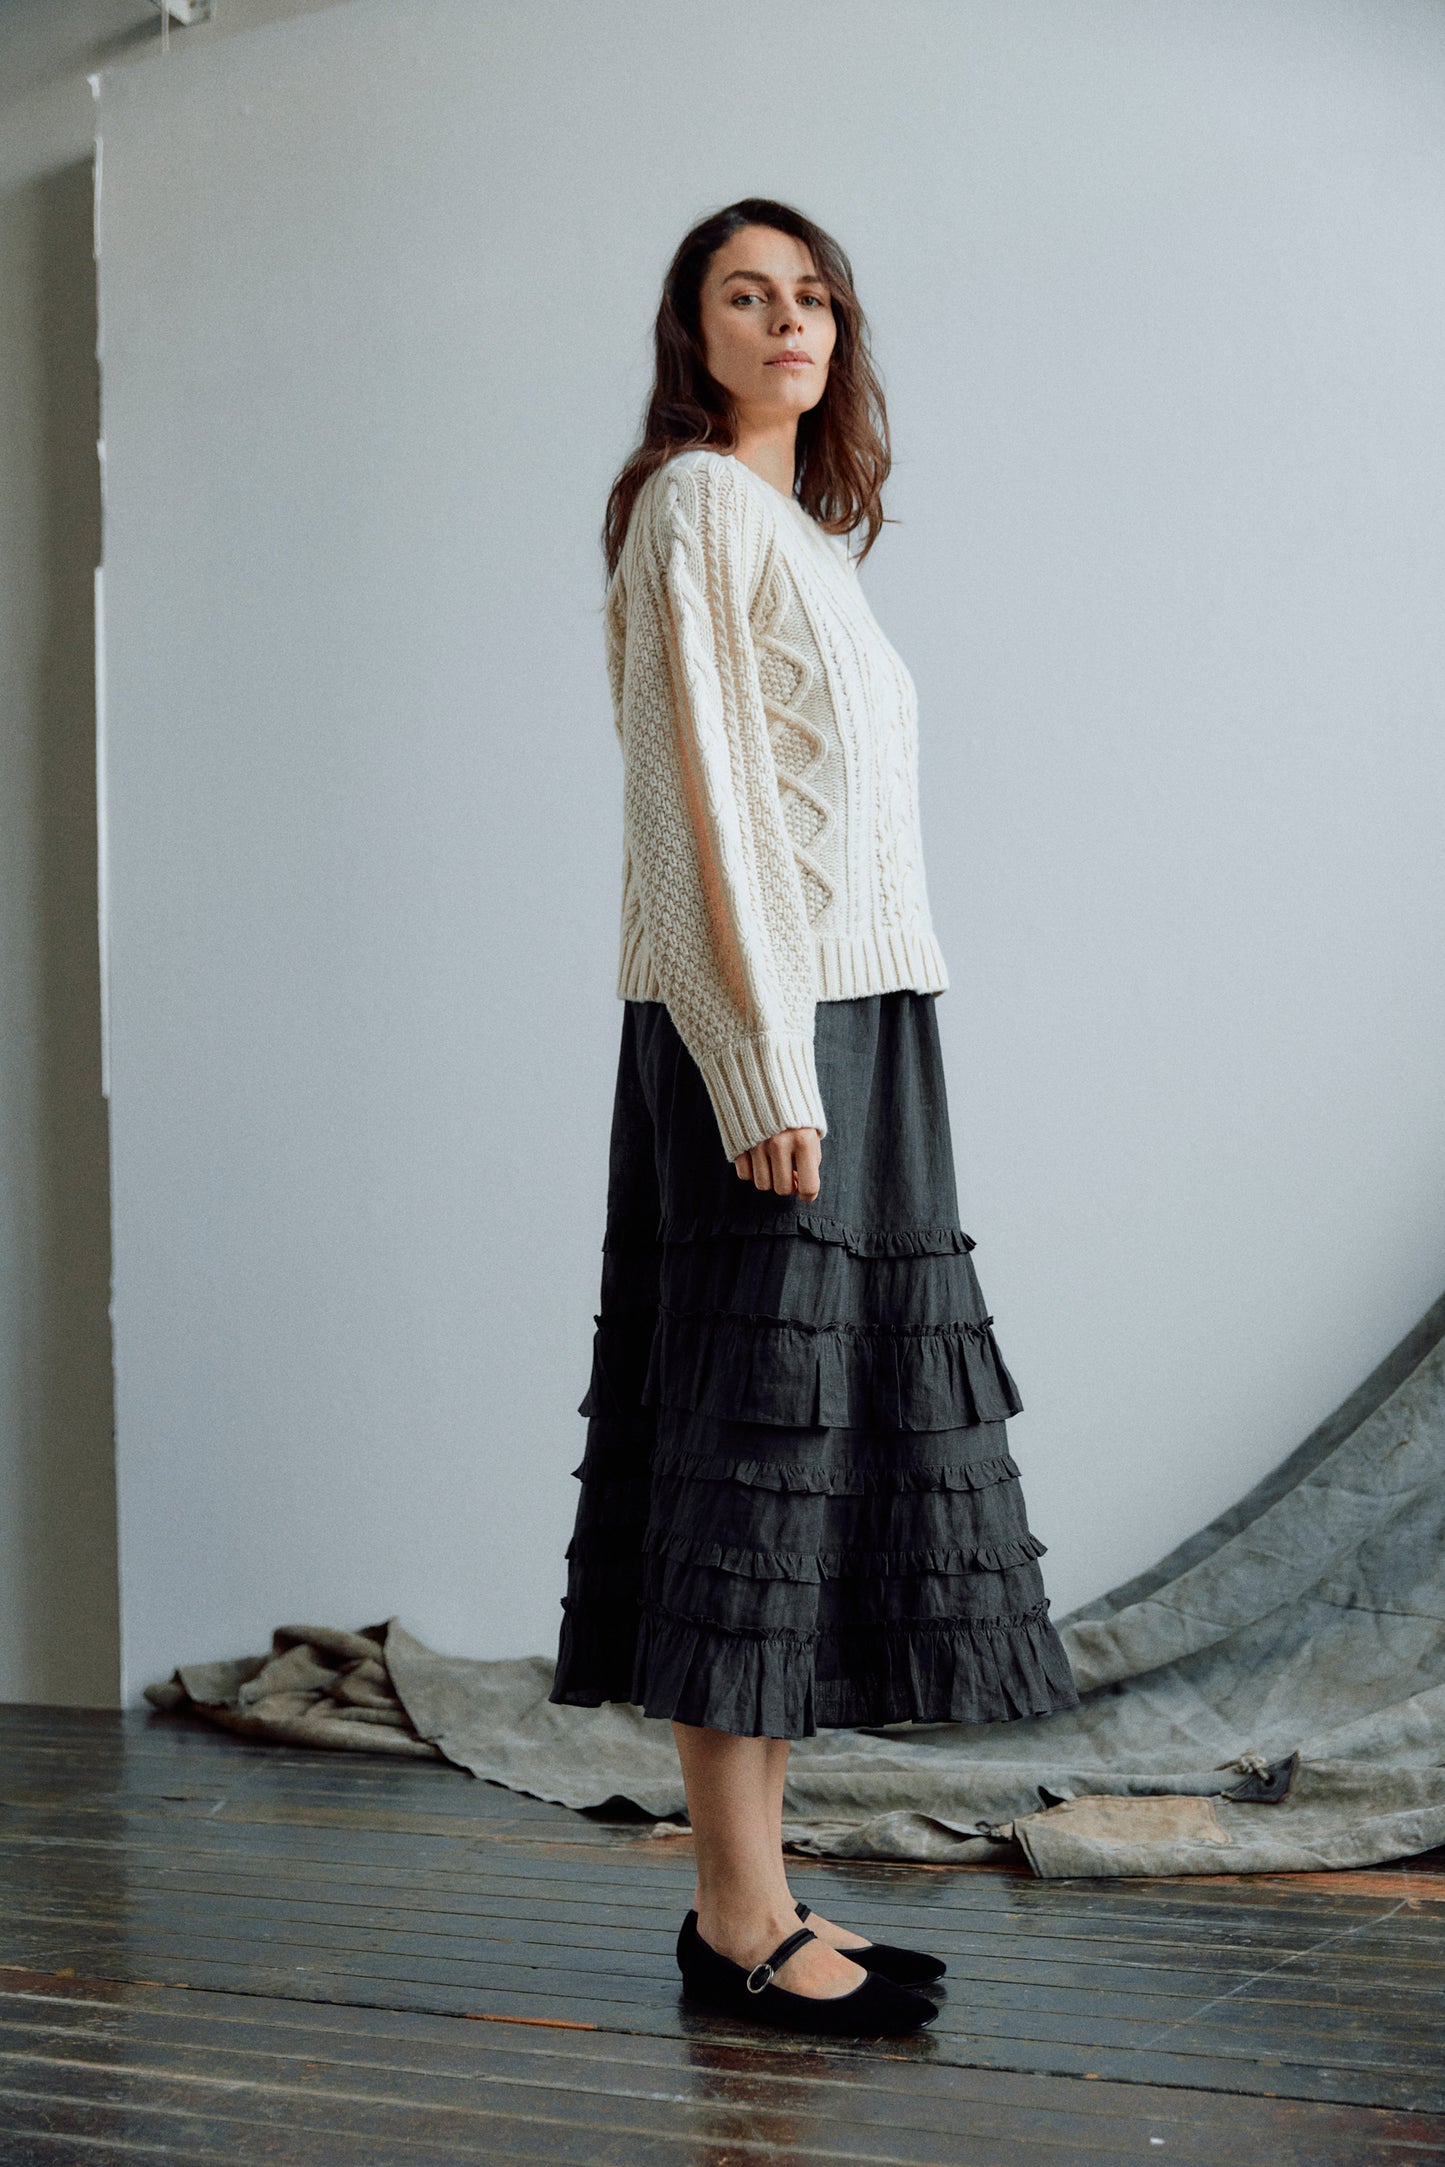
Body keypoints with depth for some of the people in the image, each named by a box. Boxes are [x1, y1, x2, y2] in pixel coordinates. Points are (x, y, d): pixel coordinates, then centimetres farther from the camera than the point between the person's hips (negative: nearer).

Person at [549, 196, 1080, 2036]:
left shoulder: (802, 529, 22)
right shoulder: (696, 505, -5)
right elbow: (698, 796, -13)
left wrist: (824, 1060, 15)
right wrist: (764, 1071, -20)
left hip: (850, 1021, 9)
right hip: (753, 1026, -9)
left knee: (821, 1435, 7)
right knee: (754, 1429, -7)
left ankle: (757, 1892, 13)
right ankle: (736, 1916, -2)